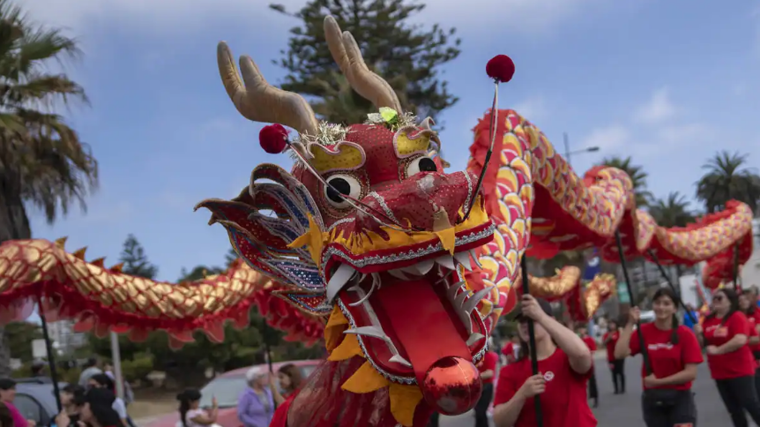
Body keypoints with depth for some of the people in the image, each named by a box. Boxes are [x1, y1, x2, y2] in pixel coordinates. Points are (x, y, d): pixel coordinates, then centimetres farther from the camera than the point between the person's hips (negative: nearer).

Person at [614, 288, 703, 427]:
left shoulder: (685, 334, -9)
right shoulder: (644, 331, -2)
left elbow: (691, 373, -12)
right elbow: (619, 354, -16)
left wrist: (658, 381, -15)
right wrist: (631, 323, -17)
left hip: (680, 399, -3)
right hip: (652, 400, 3)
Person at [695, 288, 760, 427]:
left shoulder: (737, 317, -13)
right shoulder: (708, 320, 7)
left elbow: (740, 340, -28)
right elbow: (705, 344, 14)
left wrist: (717, 350, -22)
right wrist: (700, 334, -7)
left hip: (739, 371, -7)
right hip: (720, 372, 7)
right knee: (733, 409, 12)